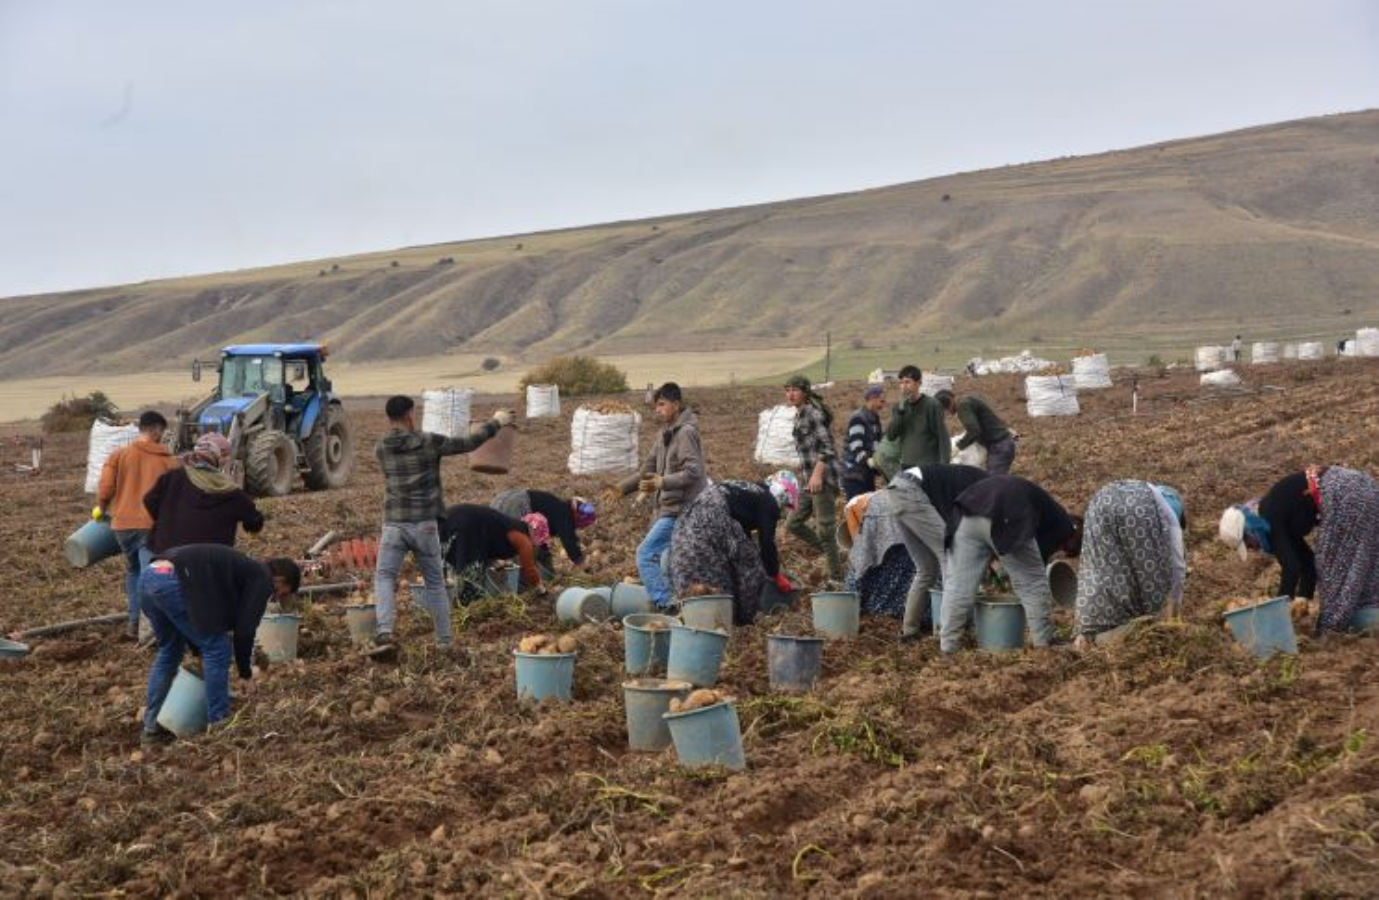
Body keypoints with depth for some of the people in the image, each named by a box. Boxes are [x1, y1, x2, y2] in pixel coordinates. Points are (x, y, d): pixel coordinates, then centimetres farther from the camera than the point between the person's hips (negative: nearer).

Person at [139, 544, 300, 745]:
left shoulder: (244, 568, 32)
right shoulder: (262, 580, 7)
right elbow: (244, 630, 4)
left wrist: (201, 653, 34)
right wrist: (245, 674, 16)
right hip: (174, 582, -10)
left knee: (169, 651, 25)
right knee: (218, 651, 4)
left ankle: (152, 727, 28)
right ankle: (218, 725, 10)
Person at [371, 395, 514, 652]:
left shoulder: (381, 449, 3)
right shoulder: (429, 442, -7)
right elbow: (468, 444, 2)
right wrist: (496, 423, 17)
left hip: (394, 525, 1)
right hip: (425, 525, -1)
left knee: (384, 577, 4)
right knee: (435, 582, 12)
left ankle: (384, 632, -17)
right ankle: (444, 641, 17)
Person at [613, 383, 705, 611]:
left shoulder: (686, 432, -14)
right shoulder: (665, 434, 15)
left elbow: (693, 471, -23)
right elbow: (648, 469, 21)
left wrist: (662, 482, -33)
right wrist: (623, 488, 13)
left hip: (679, 509, -9)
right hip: (666, 508, 9)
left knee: (645, 554, -13)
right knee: (661, 557, 12)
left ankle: (664, 605, -13)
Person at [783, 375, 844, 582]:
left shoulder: (812, 412, -10)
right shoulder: (799, 415, 17)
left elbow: (826, 445, -19)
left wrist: (817, 474, -27)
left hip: (823, 478, -10)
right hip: (810, 481, 10)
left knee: (826, 528, -7)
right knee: (793, 524, 11)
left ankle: (836, 576, 1)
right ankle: (829, 554, 20)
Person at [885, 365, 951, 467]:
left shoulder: (932, 405, -5)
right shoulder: (897, 408, 8)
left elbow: (943, 437, -7)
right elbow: (890, 435, -3)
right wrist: (901, 409, -12)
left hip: (929, 466, -5)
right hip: (906, 466, 5)